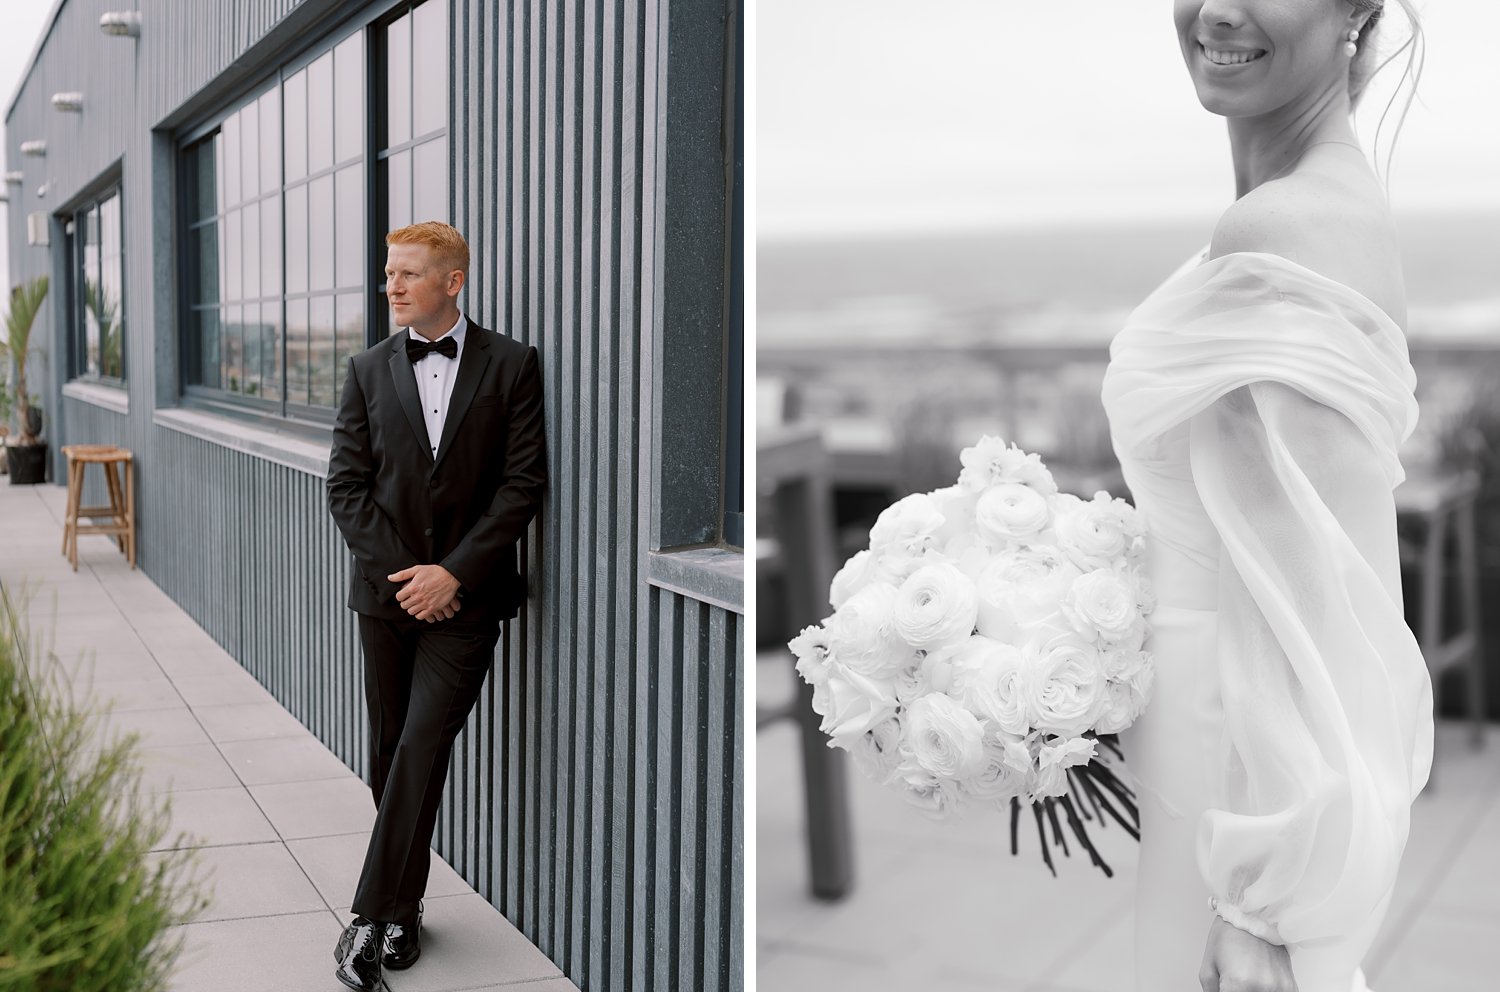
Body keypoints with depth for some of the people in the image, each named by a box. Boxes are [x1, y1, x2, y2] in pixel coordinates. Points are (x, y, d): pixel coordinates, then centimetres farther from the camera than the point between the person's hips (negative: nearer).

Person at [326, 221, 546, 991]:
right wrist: (402, 570, -9)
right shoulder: (370, 369, 6)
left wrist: (453, 572, -14)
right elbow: (346, 486, 3)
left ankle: (376, 913, -4)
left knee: (423, 745, -10)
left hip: (466, 592, -3)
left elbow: (523, 484, -7)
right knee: (391, 750, 9)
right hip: (387, 590, 3)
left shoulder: (511, 365, -2)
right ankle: (403, 907, 22)